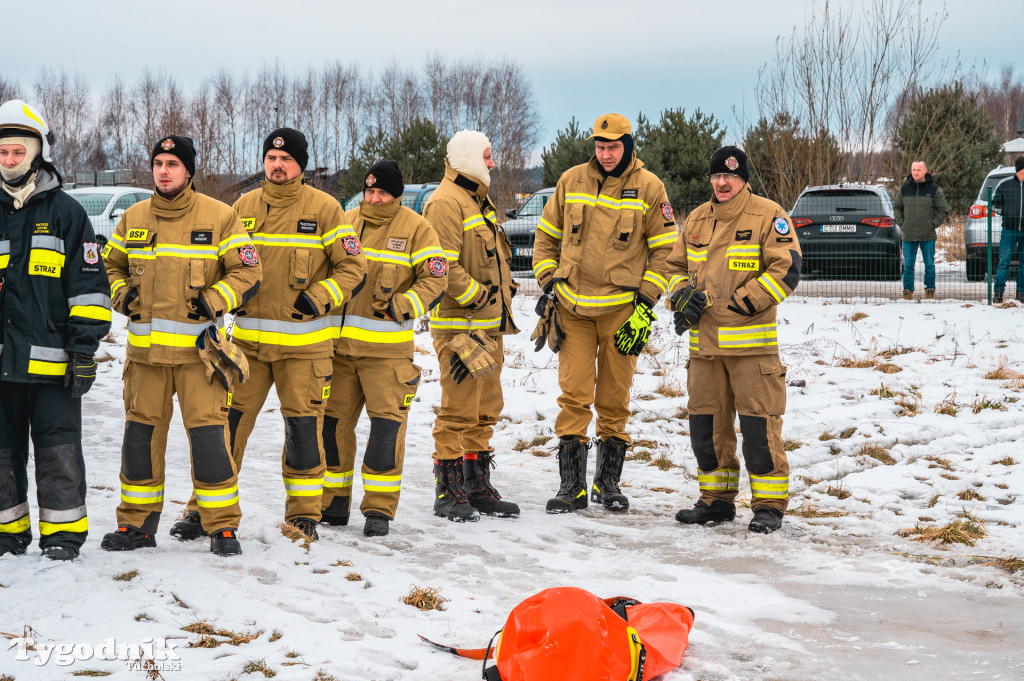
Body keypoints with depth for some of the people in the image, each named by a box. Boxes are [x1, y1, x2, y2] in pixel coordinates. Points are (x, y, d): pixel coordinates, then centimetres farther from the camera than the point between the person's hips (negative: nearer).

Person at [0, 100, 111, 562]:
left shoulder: (65, 213, 3)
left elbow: (89, 284, 1)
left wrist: (84, 350, -5)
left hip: (52, 358, -3)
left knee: (59, 451, 0)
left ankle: (63, 532, 11)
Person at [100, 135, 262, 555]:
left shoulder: (219, 217, -2)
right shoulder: (133, 218, 10)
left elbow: (247, 271, 0)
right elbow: (110, 263, 24)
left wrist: (214, 300, -12)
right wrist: (121, 295, 6)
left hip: (197, 345, -4)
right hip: (145, 346, 4)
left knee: (208, 433, -6)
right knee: (141, 432, 7)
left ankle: (222, 526, 3)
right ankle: (136, 523, 18)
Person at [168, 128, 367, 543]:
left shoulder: (324, 208, -3)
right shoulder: (244, 207, 7)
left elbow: (353, 268, -1)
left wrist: (320, 297, -14)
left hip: (304, 343, -2)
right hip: (249, 338, 3)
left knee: (303, 427, 3)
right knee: (228, 422, 1)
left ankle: (304, 514, 17)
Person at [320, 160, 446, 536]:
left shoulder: (415, 228, 0)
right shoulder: (344, 222, 12)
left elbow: (434, 279, -3)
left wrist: (403, 307, -16)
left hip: (387, 347, -4)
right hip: (339, 343, 4)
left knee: (387, 424, -7)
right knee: (332, 421, 6)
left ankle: (379, 508, 1)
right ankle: (333, 503, 19)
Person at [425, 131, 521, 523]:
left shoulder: (479, 200, 20)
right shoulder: (446, 202, -12)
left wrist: (503, 293, 16)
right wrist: (477, 296, -17)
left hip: (489, 327, 10)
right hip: (460, 326, -10)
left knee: (486, 408, 14)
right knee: (458, 410, -7)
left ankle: (477, 486, 22)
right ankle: (448, 494, 0)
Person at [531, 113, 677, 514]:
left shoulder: (648, 188, -2)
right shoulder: (572, 181, 4)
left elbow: (665, 249, 1)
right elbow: (546, 235, 14)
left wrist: (645, 303, -6)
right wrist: (548, 284, 5)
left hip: (622, 310, -1)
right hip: (573, 308, 1)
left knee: (614, 399, 6)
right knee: (574, 397, -3)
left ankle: (608, 482, 19)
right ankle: (572, 486, 2)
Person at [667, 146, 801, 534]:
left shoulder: (768, 216, -4)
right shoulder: (696, 221, 14)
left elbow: (786, 269, -10)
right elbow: (676, 265, 22)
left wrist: (742, 304, -14)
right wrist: (682, 297, 1)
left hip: (751, 341, -6)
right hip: (704, 342, 6)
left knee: (759, 426, -6)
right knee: (706, 424, 10)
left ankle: (769, 505, 3)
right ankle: (716, 501, 22)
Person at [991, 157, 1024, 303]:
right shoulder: (1004, 185, 0)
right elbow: (994, 204, 11)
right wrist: (1006, 212, -5)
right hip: (1009, 230, -2)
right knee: (1003, 262, -4)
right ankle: (998, 292, 1)